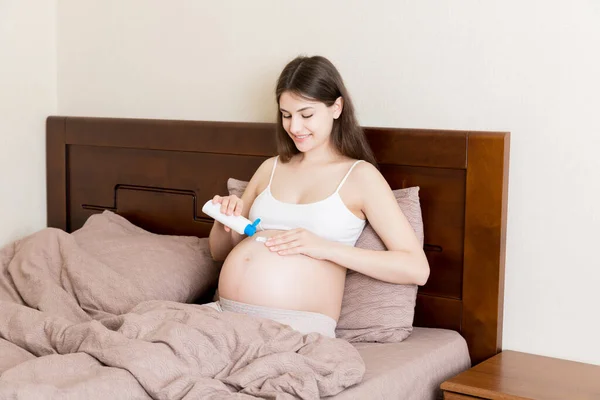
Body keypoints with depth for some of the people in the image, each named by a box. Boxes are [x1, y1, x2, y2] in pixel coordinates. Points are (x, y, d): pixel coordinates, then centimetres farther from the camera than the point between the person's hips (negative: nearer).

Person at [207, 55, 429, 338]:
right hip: (226, 315, 6)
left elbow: (417, 269, -6)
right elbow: (220, 252, 27)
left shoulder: (360, 175, 4)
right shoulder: (270, 168, 19)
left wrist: (325, 248, -13)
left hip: (296, 326, -5)